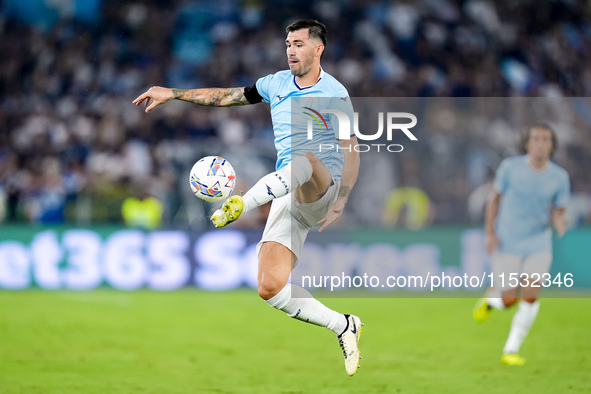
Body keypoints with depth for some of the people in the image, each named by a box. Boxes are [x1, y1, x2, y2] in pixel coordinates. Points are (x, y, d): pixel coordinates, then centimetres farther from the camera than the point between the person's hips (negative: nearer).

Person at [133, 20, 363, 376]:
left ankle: (241, 205, -48)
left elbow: (351, 152, -3)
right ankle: (344, 326, 5)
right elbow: (227, 96, 24)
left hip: (321, 194, -6)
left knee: (306, 159, -42)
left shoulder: (334, 93, -1)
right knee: (270, 287, -11)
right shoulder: (277, 84, 15)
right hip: (288, 199, 6)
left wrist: (341, 202, -14)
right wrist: (173, 93, 20)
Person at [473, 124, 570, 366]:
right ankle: (491, 297, 35)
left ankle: (511, 350, 0)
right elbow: (495, 198, 3)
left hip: (539, 245, 1)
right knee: (508, 301, -3)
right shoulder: (510, 167, -7)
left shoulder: (559, 177, -3)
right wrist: (490, 233, -6)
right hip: (507, 244, -1)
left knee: (531, 296, -13)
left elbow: (559, 213, 4)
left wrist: (561, 225, -21)